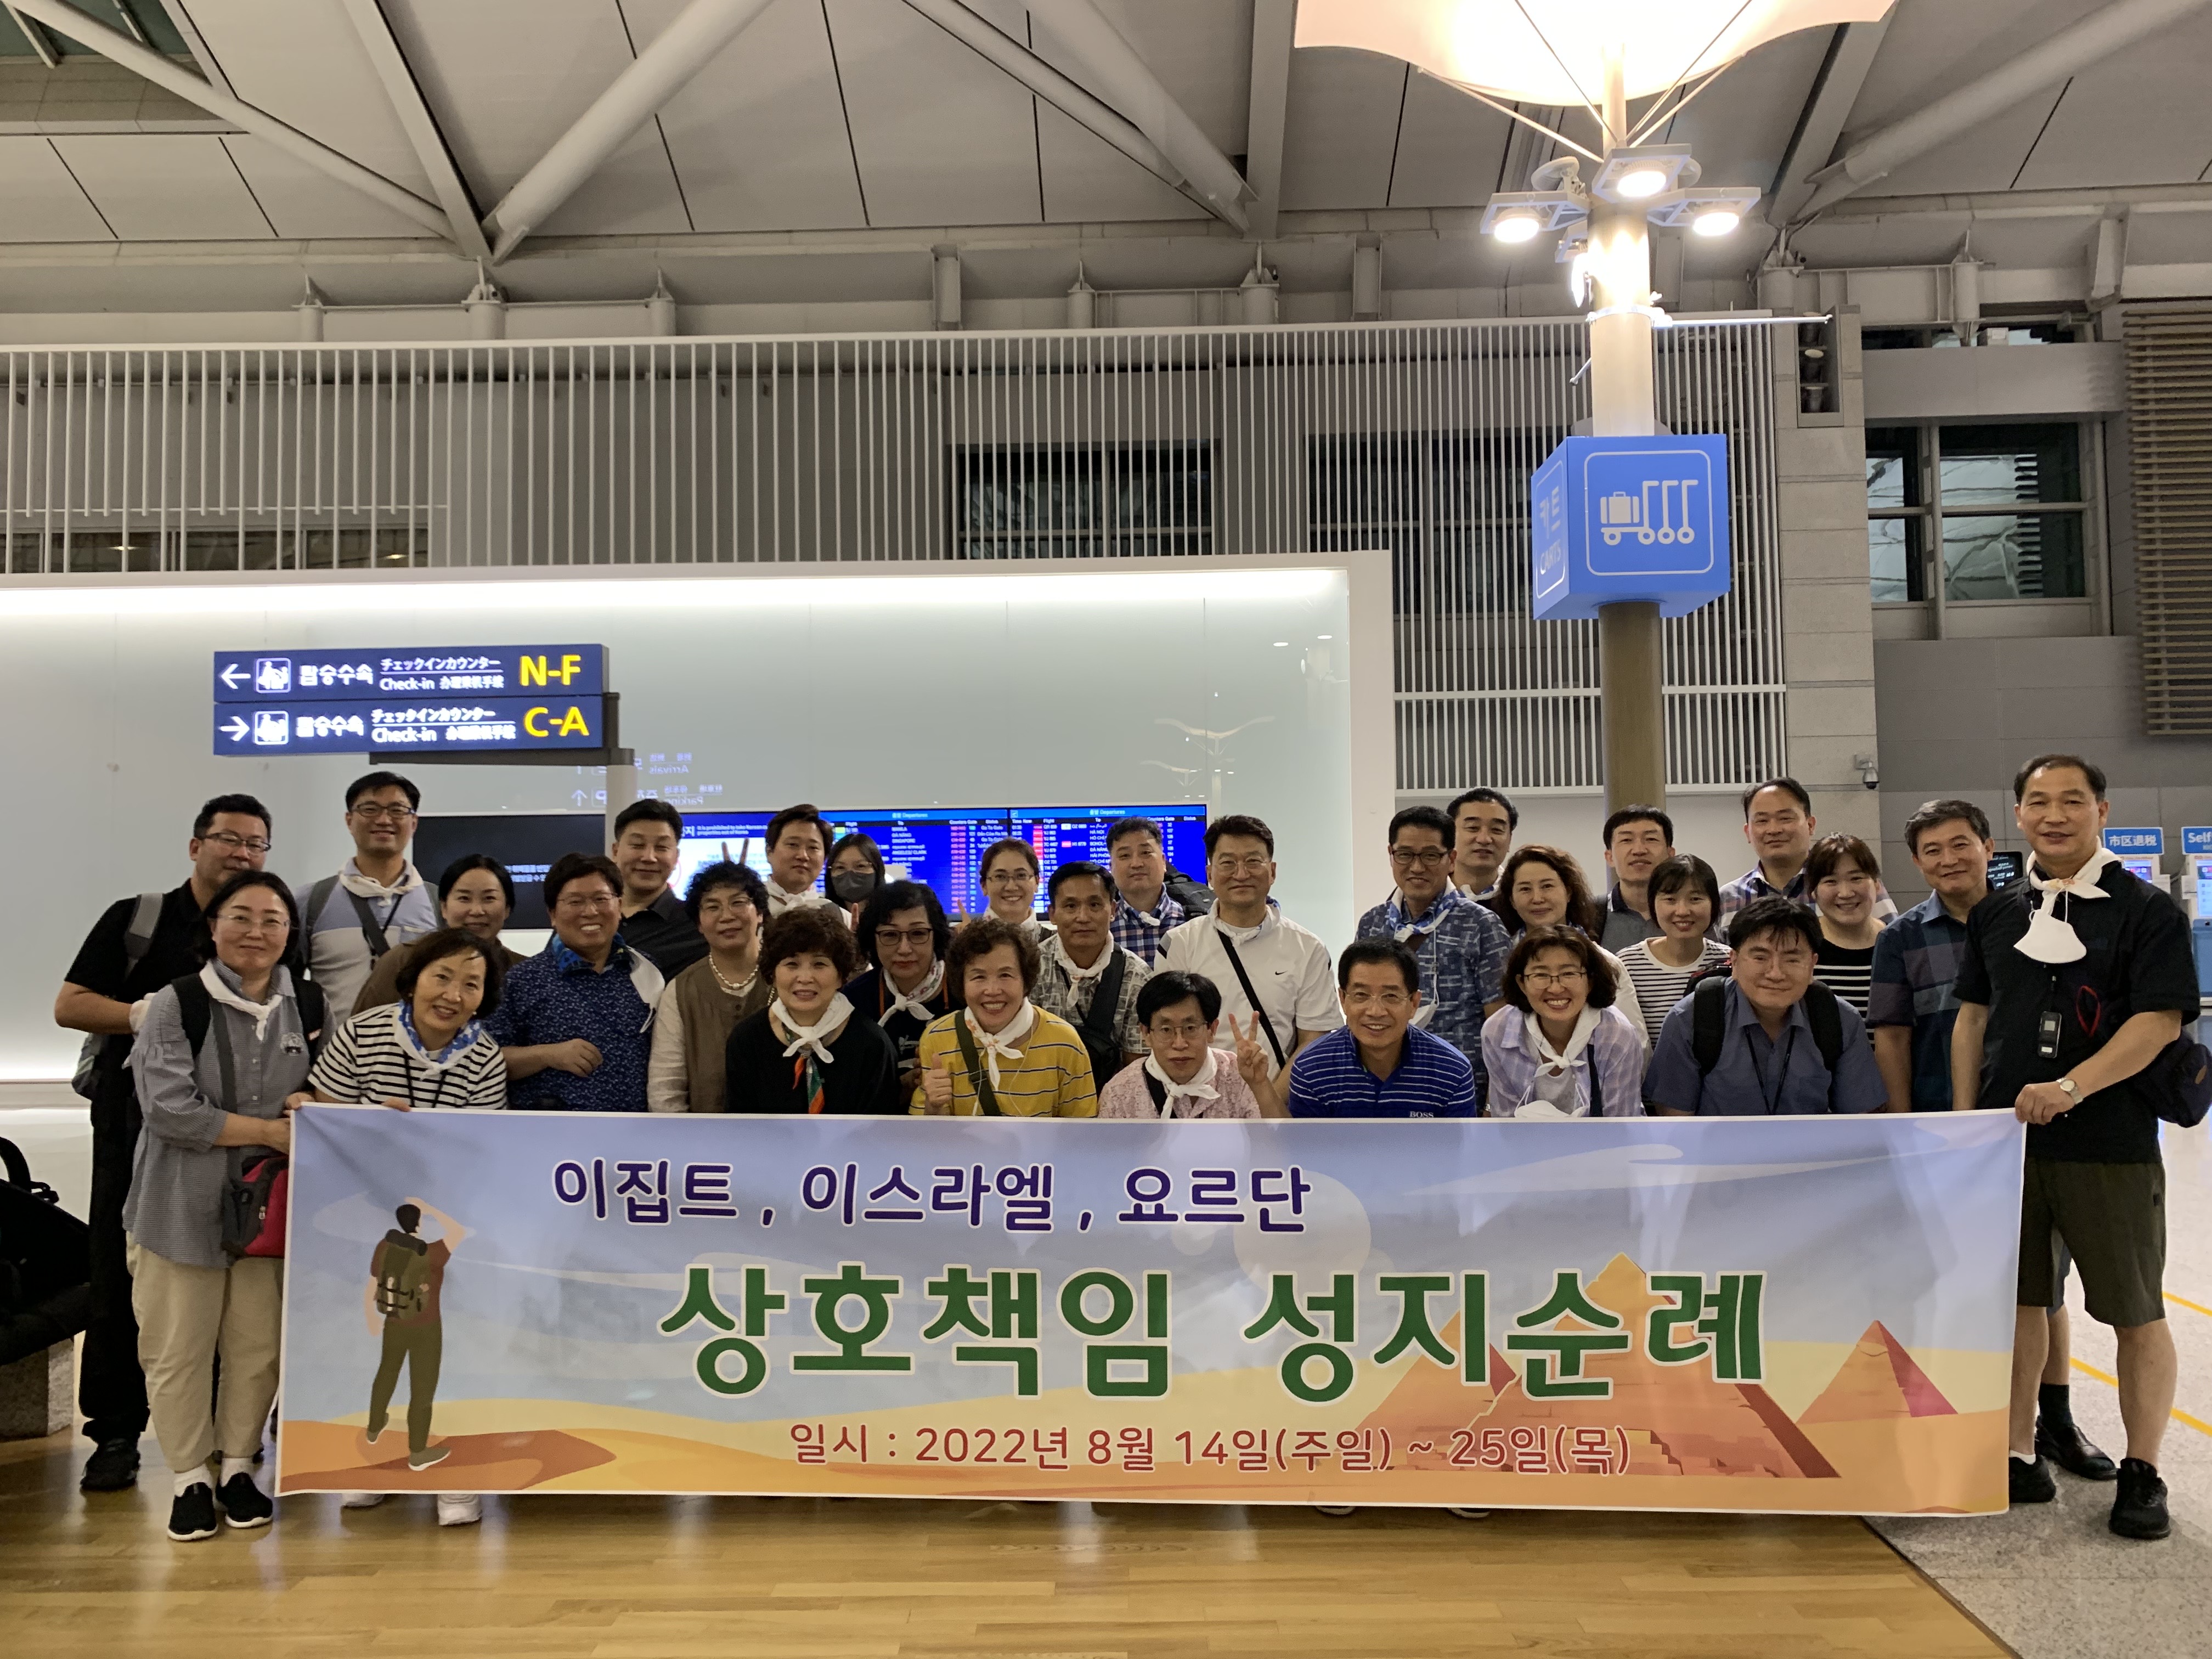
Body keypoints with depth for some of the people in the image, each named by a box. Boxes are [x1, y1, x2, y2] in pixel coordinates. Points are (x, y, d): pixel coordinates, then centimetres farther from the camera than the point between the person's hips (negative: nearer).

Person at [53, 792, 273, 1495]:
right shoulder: (135, 919, 4)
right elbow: (69, 1004, 1)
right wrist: (145, 1015, -13)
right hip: (136, 1119, -1)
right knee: (120, 1278, 2)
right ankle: (115, 1435, 13)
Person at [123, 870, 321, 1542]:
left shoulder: (308, 1006, 4)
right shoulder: (174, 1005, -9)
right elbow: (168, 1107, -16)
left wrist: (311, 1103, -8)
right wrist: (268, 1130, -16)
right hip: (181, 1207, -3)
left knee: (258, 1349, 9)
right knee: (179, 1352, 5)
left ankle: (238, 1468, 27)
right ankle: (189, 1479, 22)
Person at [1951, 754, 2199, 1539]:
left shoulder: (2147, 910, -3)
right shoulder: (1996, 913, 11)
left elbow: (2160, 1020, -12)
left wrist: (2072, 1087, -22)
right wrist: (1964, 1120, 8)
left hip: (2111, 1147, -4)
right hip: (2006, 1138, 4)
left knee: (2136, 1314, 5)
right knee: (2017, 1301, 10)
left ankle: (2142, 1474, 20)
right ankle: (2020, 1458, 22)